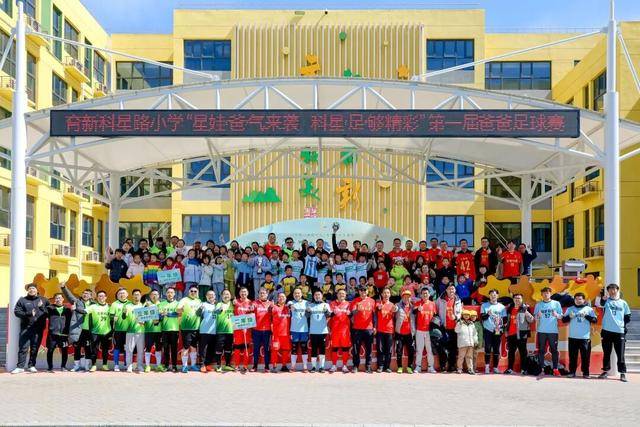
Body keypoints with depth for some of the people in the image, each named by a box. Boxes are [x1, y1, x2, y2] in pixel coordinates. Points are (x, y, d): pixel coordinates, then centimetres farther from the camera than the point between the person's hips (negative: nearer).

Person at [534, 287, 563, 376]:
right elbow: (535, 318, 9)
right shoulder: (538, 305, 9)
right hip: (541, 331, 1)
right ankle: (542, 369, 4)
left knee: (554, 350, 0)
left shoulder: (556, 303, 7)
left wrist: (556, 315, -16)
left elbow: (561, 316, 5)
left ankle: (555, 369, 4)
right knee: (541, 350, 1)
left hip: (553, 331, -1)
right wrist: (538, 316, -14)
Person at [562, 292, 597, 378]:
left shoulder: (589, 309, 7)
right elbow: (563, 320, 8)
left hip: (585, 337, -1)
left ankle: (585, 372, 6)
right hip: (573, 337, 1)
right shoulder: (570, 309, 11)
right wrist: (569, 316, -11)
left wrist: (586, 316, -14)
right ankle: (572, 372, 8)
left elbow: (595, 320, -1)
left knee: (585, 355, -1)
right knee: (572, 355, 2)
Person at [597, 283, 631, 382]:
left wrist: (623, 325, 2)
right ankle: (605, 371, 18)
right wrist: (603, 298, -44)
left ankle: (623, 373, 4)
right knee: (606, 353, 8)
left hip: (619, 331, 0)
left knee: (620, 354, 0)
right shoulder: (606, 301, 3)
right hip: (607, 330, 0)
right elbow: (601, 303, -22)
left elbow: (628, 316, 16)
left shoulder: (623, 303, 9)